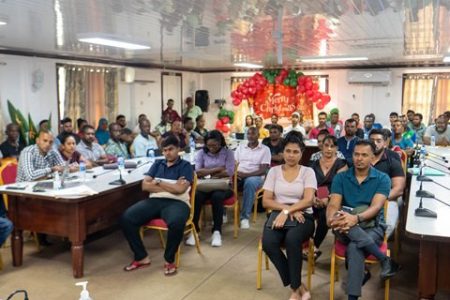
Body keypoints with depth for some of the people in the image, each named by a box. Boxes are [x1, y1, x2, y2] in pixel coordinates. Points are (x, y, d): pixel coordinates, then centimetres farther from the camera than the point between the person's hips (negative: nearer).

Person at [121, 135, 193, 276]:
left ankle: (169, 260, -11)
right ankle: (142, 257, -2)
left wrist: (158, 182, 1)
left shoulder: (185, 166, 6)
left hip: (176, 202, -4)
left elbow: (180, 189, -9)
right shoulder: (157, 163, 19)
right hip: (155, 201, 4)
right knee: (126, 218, -19)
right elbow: (145, 185, 7)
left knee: (176, 223, -38)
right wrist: (170, 187, -3)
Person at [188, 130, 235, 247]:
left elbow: (229, 172, -9)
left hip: (223, 186, -1)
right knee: (196, 196, -32)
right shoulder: (201, 153, 6)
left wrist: (208, 173, -8)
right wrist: (218, 169, -8)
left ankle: (217, 231, -27)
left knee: (217, 196, -36)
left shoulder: (228, 153, 3)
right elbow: (198, 172, -5)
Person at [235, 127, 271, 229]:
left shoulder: (265, 149, 4)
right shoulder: (240, 146, 16)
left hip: (255, 177, -3)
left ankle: (245, 217, -31)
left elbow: (263, 170, -6)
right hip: (238, 175, 3)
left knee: (250, 182, -40)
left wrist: (246, 174, -19)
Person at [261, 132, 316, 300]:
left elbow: (308, 200, -9)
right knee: (268, 243, -30)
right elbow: (266, 201, 3)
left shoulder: (308, 172, 5)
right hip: (278, 215, 2)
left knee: (292, 239, -36)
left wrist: (287, 212, -22)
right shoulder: (274, 171, 10)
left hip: (302, 217, -2)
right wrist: (286, 208, -12)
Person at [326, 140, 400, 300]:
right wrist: (332, 219, -31)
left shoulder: (382, 179, 0)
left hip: (372, 226, -2)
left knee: (354, 248, -36)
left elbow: (376, 206, -15)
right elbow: (333, 205, -6)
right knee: (340, 220, -36)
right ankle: (385, 261, -26)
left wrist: (356, 218, -35)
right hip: (346, 229, 3)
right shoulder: (341, 177, 6)